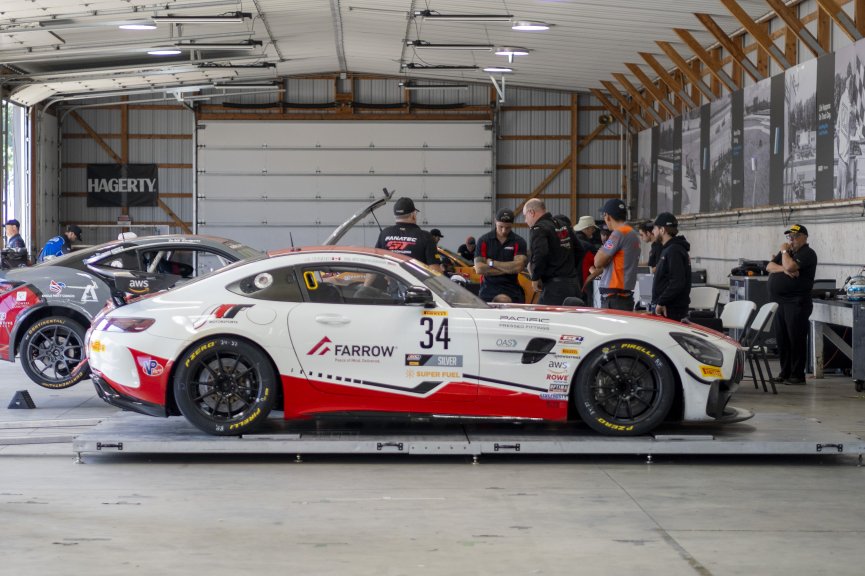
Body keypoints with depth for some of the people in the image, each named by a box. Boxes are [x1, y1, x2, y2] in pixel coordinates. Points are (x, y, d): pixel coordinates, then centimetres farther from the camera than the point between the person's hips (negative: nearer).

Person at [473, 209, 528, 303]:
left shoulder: (519, 242, 3)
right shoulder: (484, 241, 4)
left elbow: (518, 267, -11)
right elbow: (479, 269, -6)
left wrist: (492, 263, -6)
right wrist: (509, 268, -8)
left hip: (511, 288, -1)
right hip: (488, 289, 1)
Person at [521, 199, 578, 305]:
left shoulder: (538, 229, -9)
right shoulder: (562, 226, 19)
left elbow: (540, 254, -24)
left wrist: (535, 278, -12)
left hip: (554, 284, -9)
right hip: (572, 283, 9)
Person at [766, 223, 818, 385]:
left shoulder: (807, 253, -6)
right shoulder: (788, 251, 20)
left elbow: (791, 266, -22)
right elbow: (769, 267, 9)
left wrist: (784, 251, -5)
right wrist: (784, 269, -10)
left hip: (796, 303, -8)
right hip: (779, 302, 8)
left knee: (796, 339, -5)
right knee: (782, 340, 10)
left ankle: (797, 375, -1)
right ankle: (785, 373, 17)